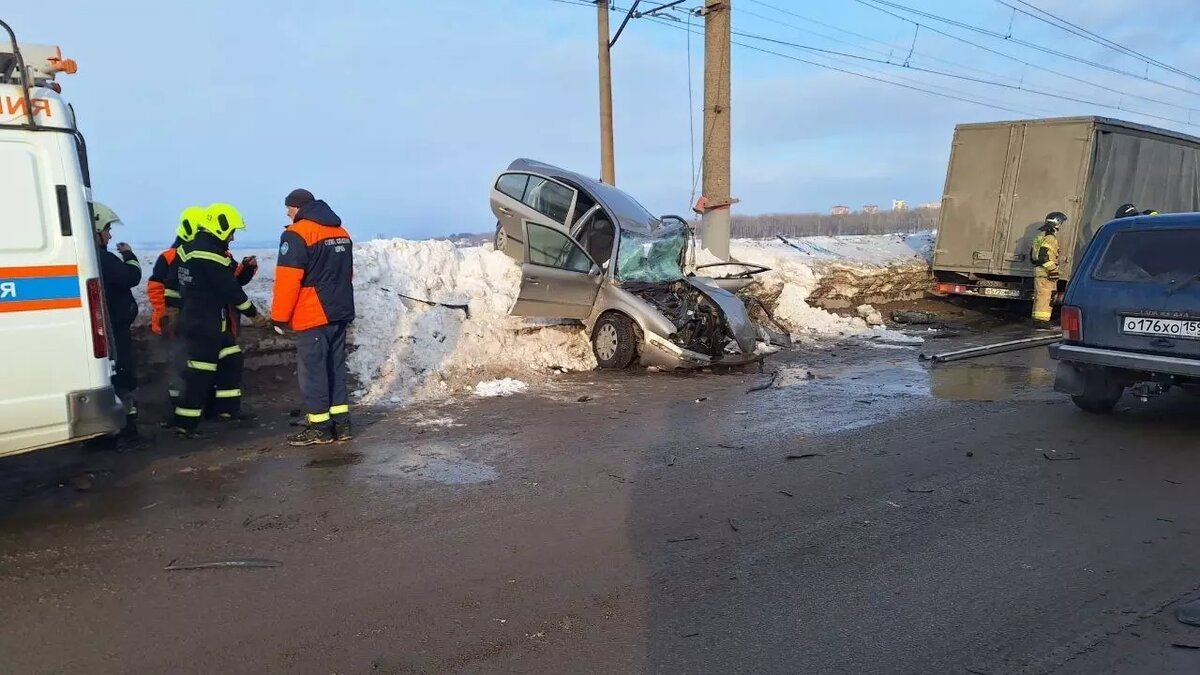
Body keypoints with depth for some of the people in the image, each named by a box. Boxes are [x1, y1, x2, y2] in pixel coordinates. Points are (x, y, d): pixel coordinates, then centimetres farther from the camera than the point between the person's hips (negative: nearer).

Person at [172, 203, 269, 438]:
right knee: (201, 374, -6)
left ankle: (227, 408, 25)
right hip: (204, 324, -10)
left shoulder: (190, 249, 13)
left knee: (231, 359, 18)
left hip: (194, 319, 10)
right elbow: (231, 290, -16)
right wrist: (253, 313, -6)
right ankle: (185, 423, -1)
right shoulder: (211, 254, -18)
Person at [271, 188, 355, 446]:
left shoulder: (297, 234, -11)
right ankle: (341, 423, 15)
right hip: (339, 313, 8)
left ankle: (320, 427, 5)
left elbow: (288, 280, -16)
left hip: (312, 316, -8)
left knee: (312, 370, 0)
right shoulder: (341, 232, 13)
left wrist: (279, 316, -9)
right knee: (336, 367, 12)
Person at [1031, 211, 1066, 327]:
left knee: (1039, 296, 14)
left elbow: (1032, 254, 21)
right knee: (1045, 296, -9)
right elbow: (1044, 256, -22)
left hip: (1039, 271, 10)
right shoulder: (1050, 237, -13)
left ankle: (1037, 318, 20)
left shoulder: (1041, 235, 17)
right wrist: (1052, 270, -20)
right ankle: (1042, 319, -10)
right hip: (1046, 273, -10)